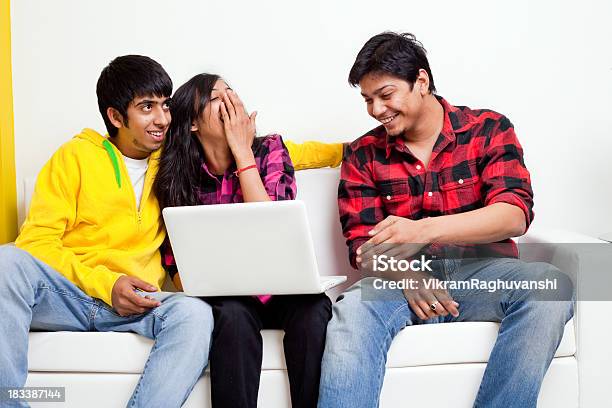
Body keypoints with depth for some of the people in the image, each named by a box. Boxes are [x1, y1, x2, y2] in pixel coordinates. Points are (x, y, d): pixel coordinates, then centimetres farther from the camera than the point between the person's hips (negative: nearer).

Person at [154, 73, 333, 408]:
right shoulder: (180, 177, -1)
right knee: (233, 314, -33)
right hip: (227, 297, 0)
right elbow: (176, 261, 2)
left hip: (282, 291, 0)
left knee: (312, 308, -32)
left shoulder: (269, 150, -4)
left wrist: (242, 150, -16)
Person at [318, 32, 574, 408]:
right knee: (352, 310, -33)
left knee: (550, 287, -31)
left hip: (482, 271, 0)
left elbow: (515, 214, -11)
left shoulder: (488, 129, 4)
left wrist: (424, 230, -28)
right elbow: (361, 244, 3)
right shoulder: (363, 155, 9)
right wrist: (406, 277, -21)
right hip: (403, 277, 0)